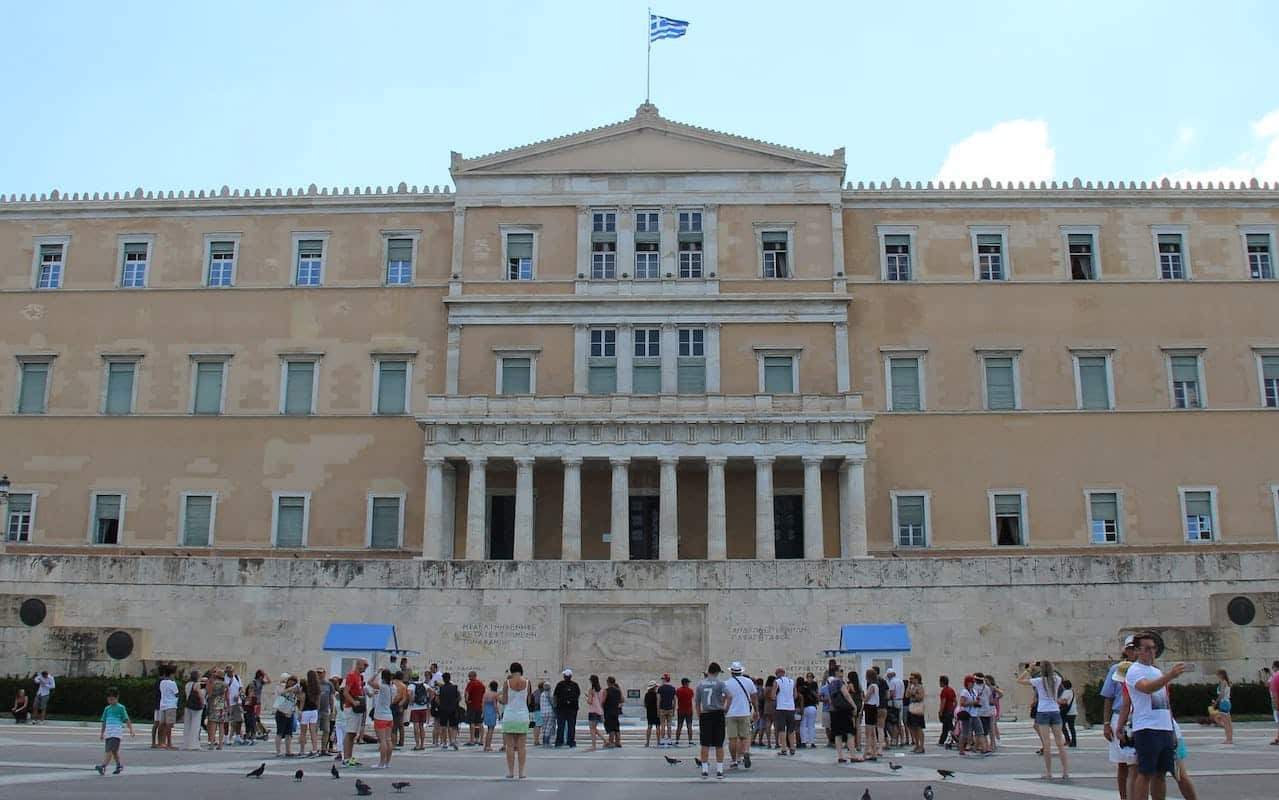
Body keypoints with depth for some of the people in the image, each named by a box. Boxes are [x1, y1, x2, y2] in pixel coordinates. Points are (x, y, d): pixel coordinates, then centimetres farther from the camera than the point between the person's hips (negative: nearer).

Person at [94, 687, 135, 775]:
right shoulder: (107, 709, 15)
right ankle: (119, 765, 26)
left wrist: (131, 730, -7)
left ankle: (103, 766, -24)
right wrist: (102, 733, 25)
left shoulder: (121, 708, 0)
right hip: (108, 733, 6)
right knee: (114, 751, 11)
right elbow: (104, 722, 23)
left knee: (110, 750, -16)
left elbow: (127, 720, -2)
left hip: (116, 732, -6)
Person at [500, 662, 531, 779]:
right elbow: (528, 700, 6)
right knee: (522, 747, 5)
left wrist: (499, 699, 20)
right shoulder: (526, 682, -2)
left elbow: (505, 701, -1)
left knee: (510, 747, 4)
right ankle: (521, 772, 5)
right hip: (523, 717, 1)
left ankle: (510, 772, 5)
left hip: (509, 717, -1)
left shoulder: (507, 683, -6)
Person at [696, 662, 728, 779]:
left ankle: (704, 770, 9)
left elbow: (697, 702, 8)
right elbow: (730, 696, -18)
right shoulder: (720, 683, -3)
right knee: (719, 745, 6)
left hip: (704, 715, 2)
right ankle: (719, 771, 7)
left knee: (705, 745, 8)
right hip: (717, 714, -2)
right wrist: (726, 707, -4)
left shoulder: (700, 684, 6)